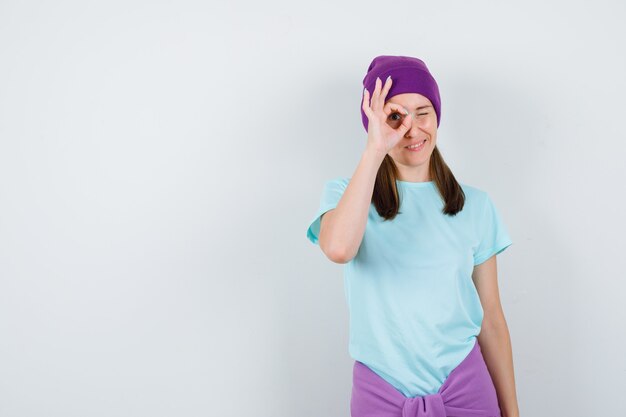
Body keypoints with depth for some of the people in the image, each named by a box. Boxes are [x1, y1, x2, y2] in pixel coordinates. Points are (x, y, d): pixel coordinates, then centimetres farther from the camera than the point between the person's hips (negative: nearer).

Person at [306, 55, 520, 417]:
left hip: (465, 387, 2)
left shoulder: (475, 205, 1)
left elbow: (491, 319, 5)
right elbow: (339, 249, -29)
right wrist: (375, 150, -25)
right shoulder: (345, 193, -4)